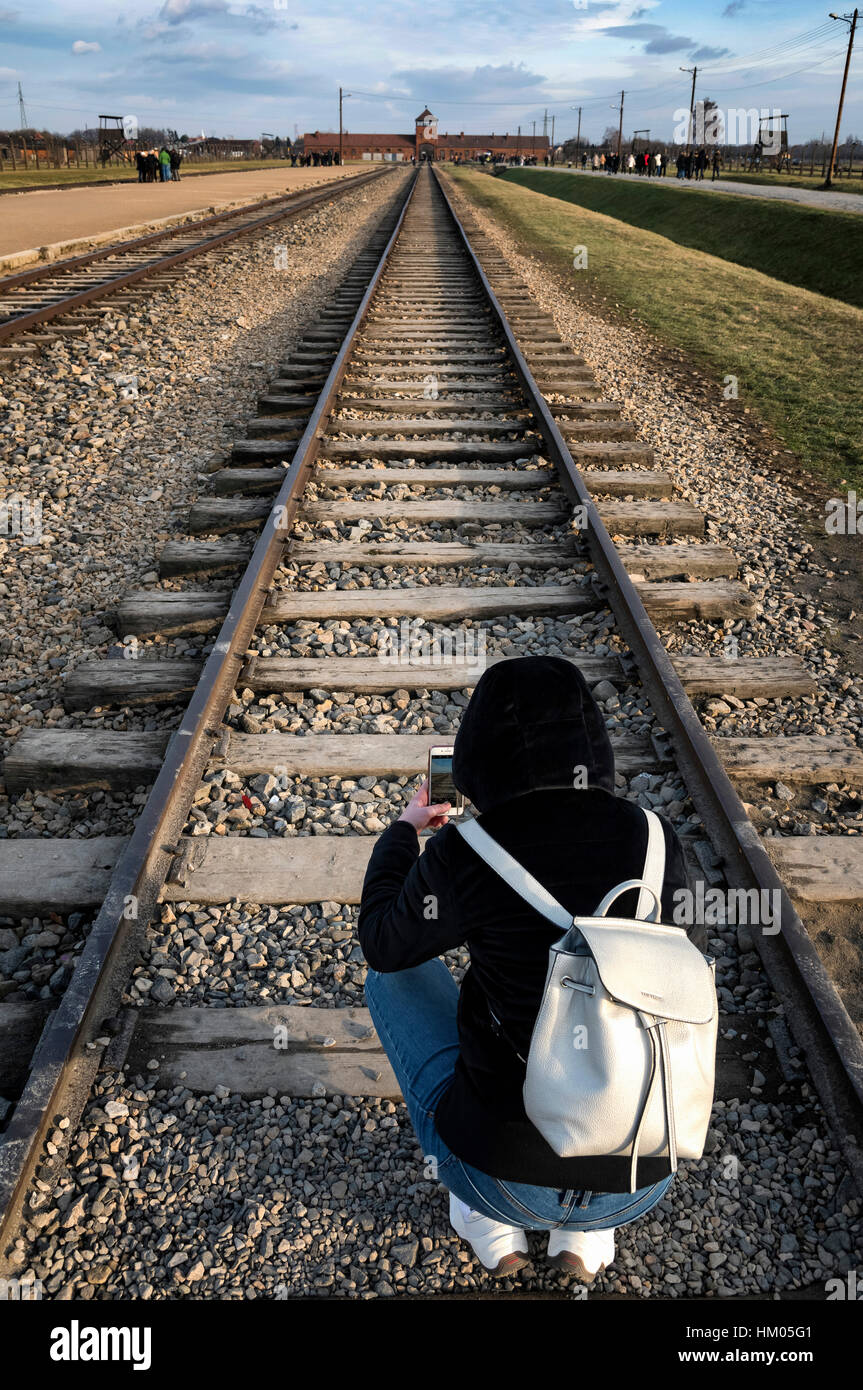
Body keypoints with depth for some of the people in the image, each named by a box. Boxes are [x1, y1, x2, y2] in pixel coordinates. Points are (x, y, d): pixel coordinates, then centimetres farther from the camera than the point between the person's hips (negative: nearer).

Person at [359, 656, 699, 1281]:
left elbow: (383, 944, 2)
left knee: (394, 976, 18)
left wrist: (403, 830, 19)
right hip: (641, 1189, 4)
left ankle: (491, 1224, 23)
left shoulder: (466, 854, -17)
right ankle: (583, 1232, 25)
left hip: (503, 1177, -3)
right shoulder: (657, 840, -8)